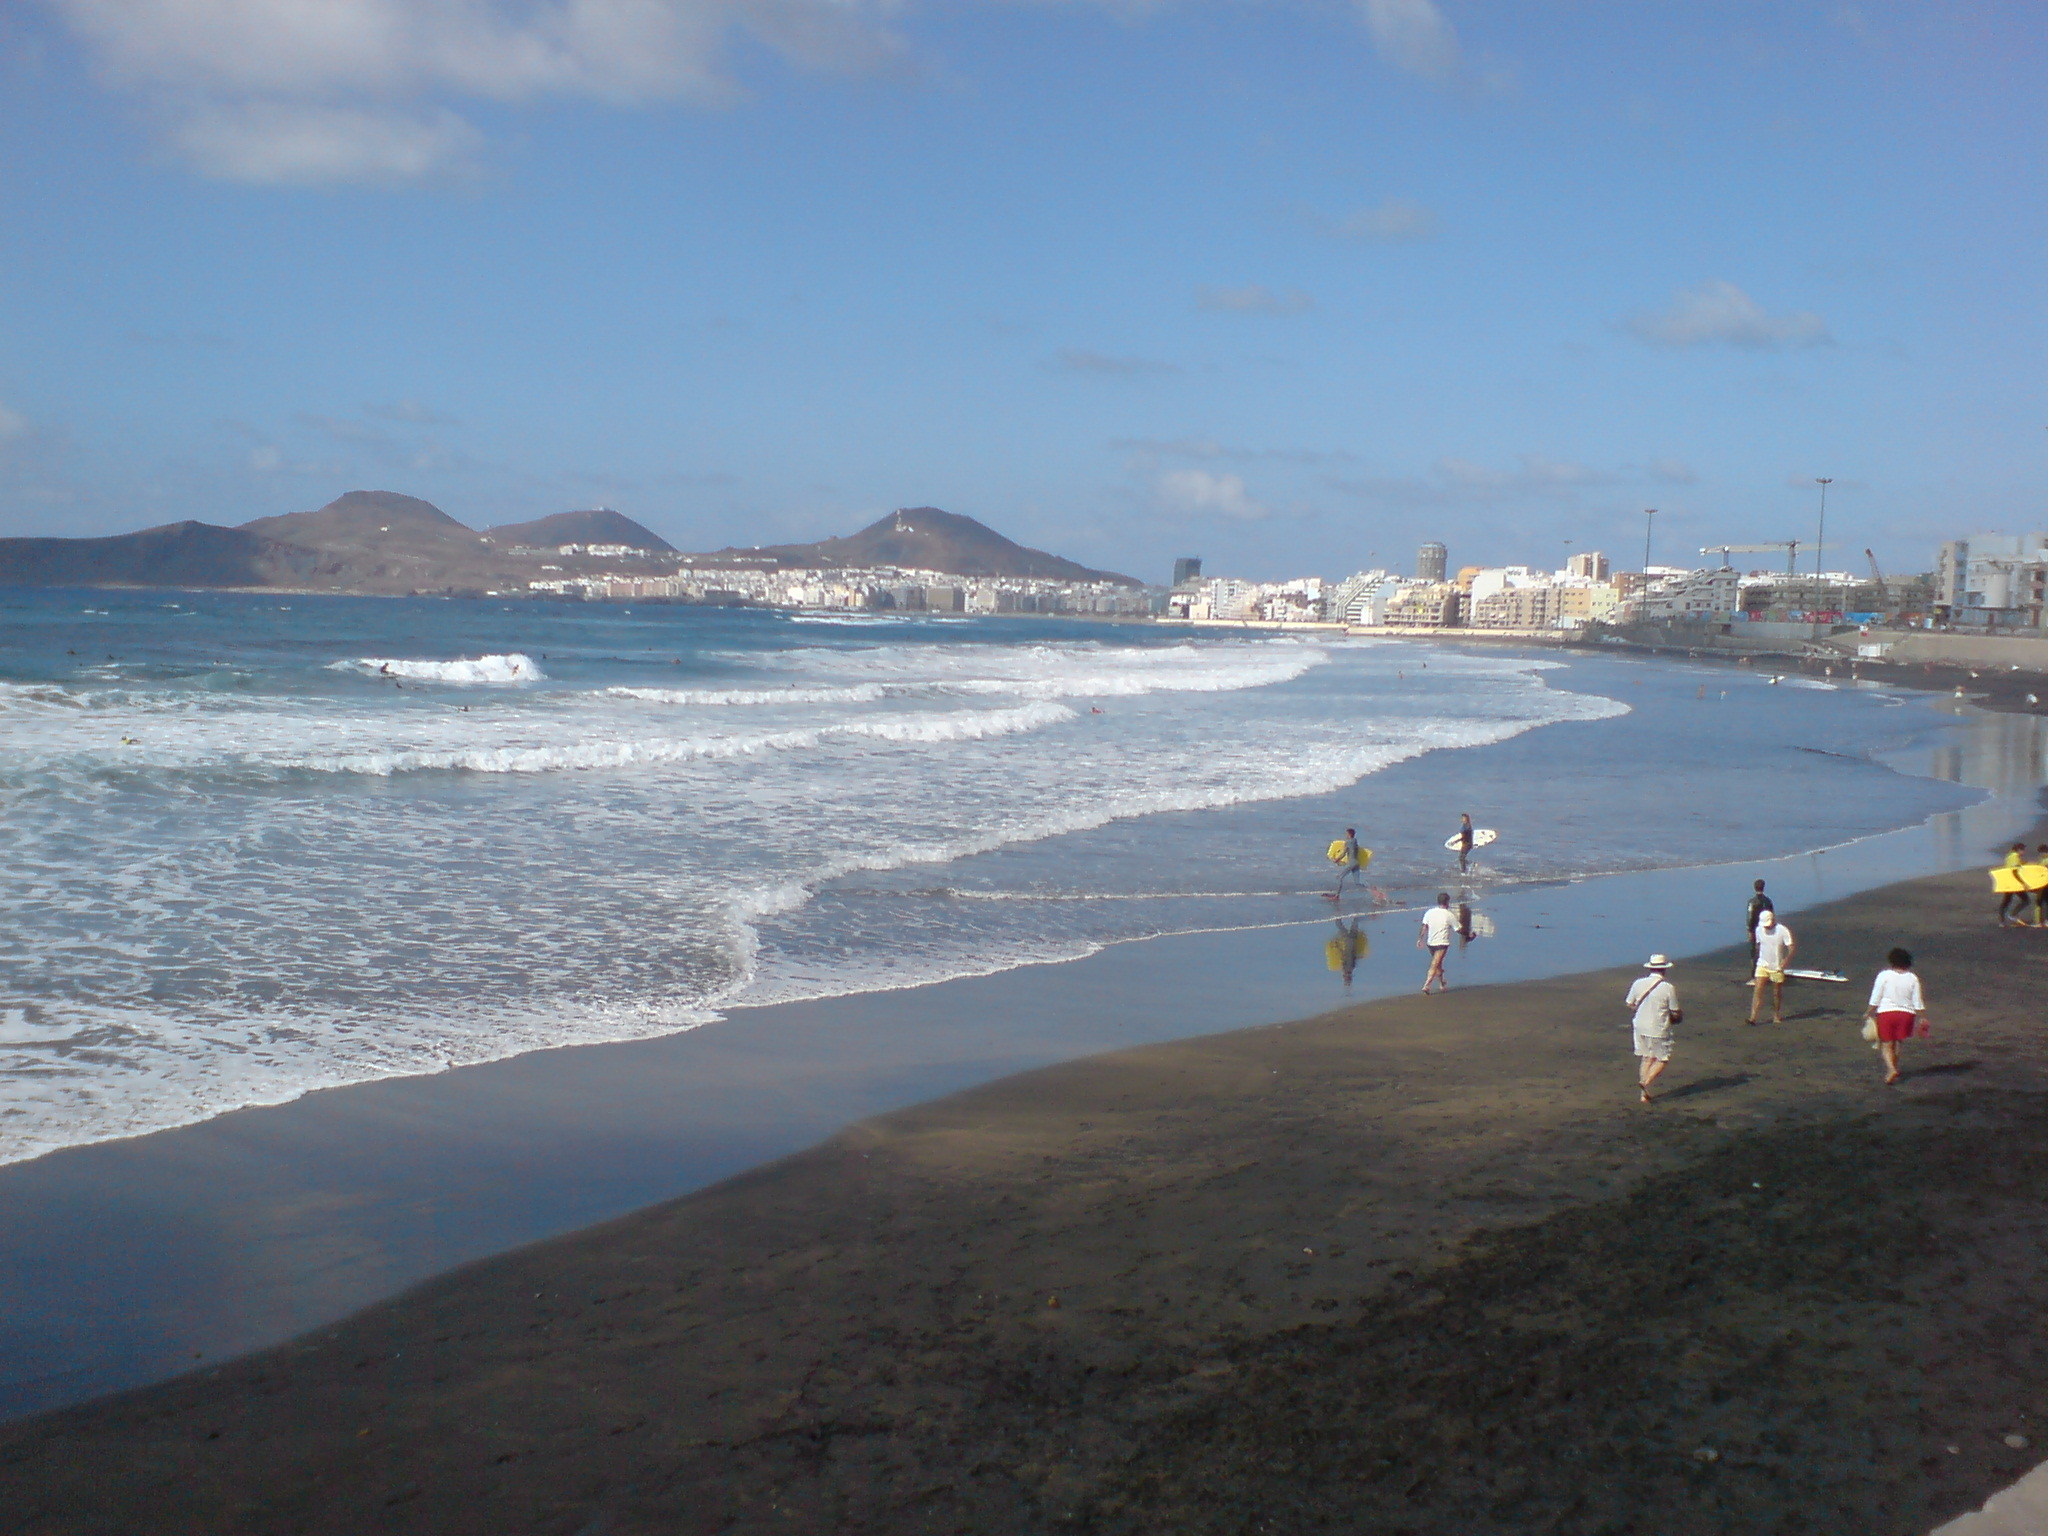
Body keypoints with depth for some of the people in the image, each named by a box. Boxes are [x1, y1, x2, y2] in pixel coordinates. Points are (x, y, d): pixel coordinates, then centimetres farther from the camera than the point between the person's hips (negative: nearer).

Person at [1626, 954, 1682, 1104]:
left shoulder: (1639, 983, -3)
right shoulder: (1668, 988, -14)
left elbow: (1629, 1004, 7)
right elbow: (1675, 1013, -8)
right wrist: (1680, 1013, 15)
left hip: (1640, 1027, 5)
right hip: (1658, 1029, -5)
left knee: (1647, 1058, 16)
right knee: (1662, 1060, 11)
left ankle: (1644, 1094, 15)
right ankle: (1646, 1082, -12)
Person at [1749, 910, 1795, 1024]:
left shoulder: (1783, 931, -14)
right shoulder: (1759, 930, 0)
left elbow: (1792, 948, -14)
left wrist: (1784, 963, -20)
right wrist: (1760, 958, 9)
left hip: (1777, 967, -3)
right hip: (1762, 966, 3)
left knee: (1777, 993, 11)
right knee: (1758, 990, -10)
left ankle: (1776, 1016, 28)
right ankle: (1753, 1018, -15)